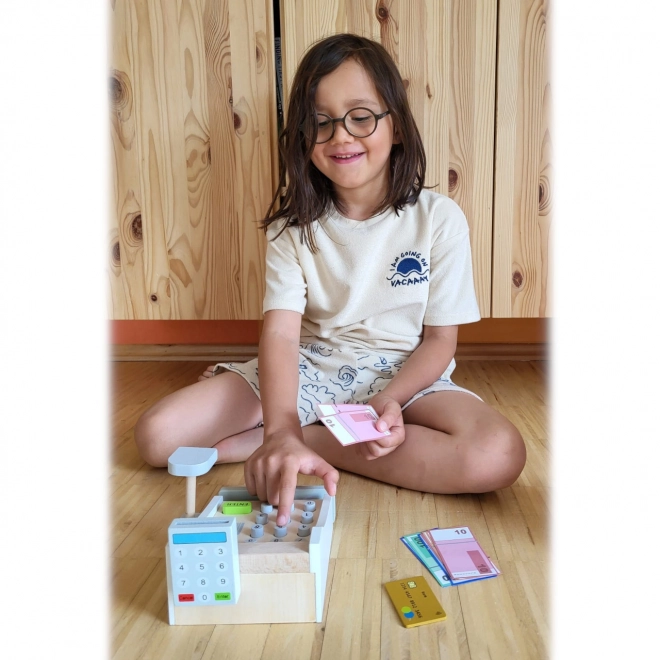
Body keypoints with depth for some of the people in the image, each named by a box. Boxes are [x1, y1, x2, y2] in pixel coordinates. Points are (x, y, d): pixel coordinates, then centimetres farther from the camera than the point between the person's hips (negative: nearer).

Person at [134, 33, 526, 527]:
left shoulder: (438, 219, -9)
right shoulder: (295, 223, -6)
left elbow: (440, 337, -4)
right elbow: (281, 331, -19)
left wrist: (390, 400, -23)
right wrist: (281, 429, -38)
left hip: (406, 374, 2)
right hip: (311, 370, -1)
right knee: (157, 435, -18)